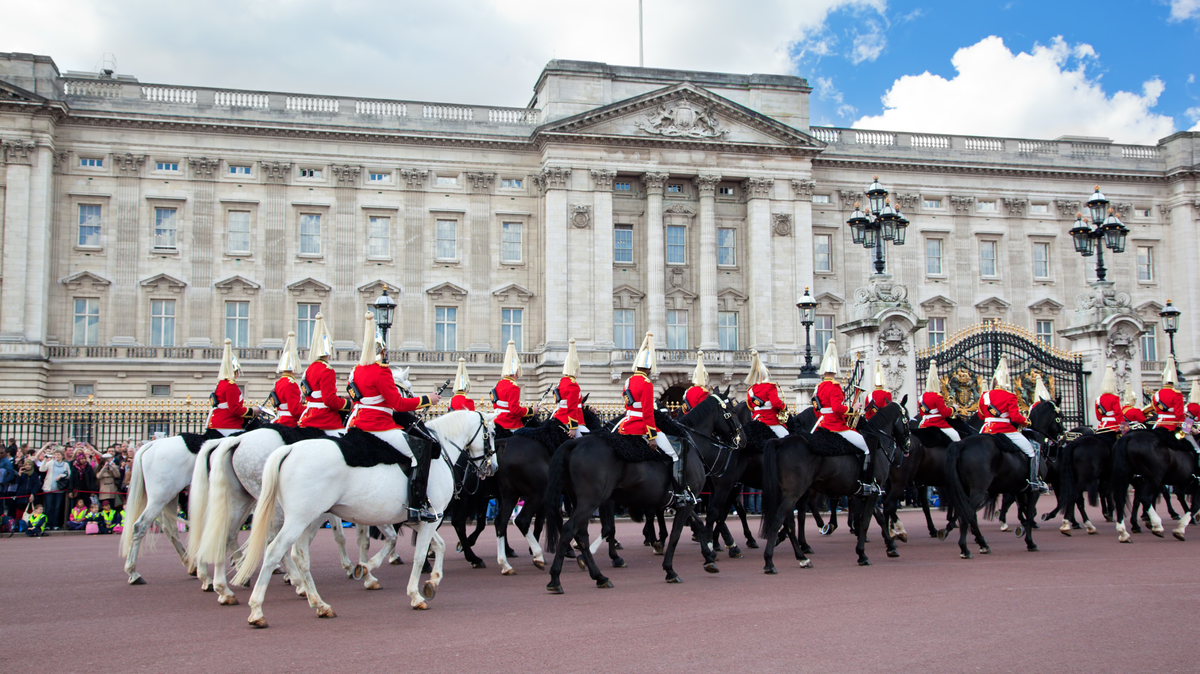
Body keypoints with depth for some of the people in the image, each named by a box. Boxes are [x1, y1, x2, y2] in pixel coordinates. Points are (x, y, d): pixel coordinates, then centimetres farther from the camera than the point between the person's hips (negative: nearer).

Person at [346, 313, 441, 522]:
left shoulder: (357, 370, 12)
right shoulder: (381, 371, -15)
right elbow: (398, 404, -17)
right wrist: (427, 400, -8)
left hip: (360, 424, 10)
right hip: (380, 427, -10)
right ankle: (417, 504, -16)